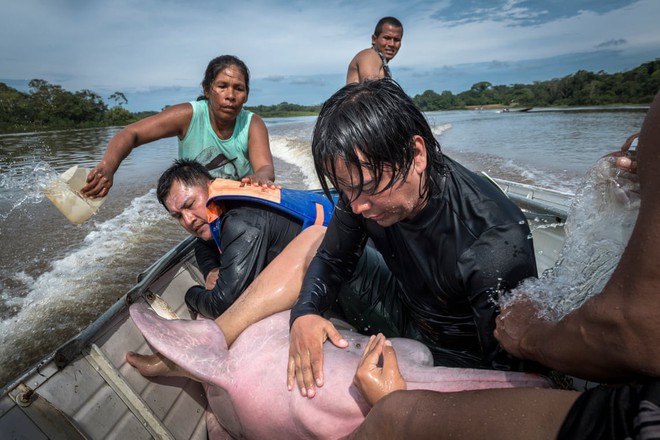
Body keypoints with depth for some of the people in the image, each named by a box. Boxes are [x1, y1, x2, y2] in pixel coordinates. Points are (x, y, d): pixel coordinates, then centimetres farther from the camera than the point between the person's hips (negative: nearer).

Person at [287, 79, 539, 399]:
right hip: (400, 310, 5)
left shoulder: (497, 243, -36)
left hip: (459, 356, -4)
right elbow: (332, 260, -5)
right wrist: (303, 314, -25)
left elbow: (509, 370, -26)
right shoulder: (362, 183, -19)